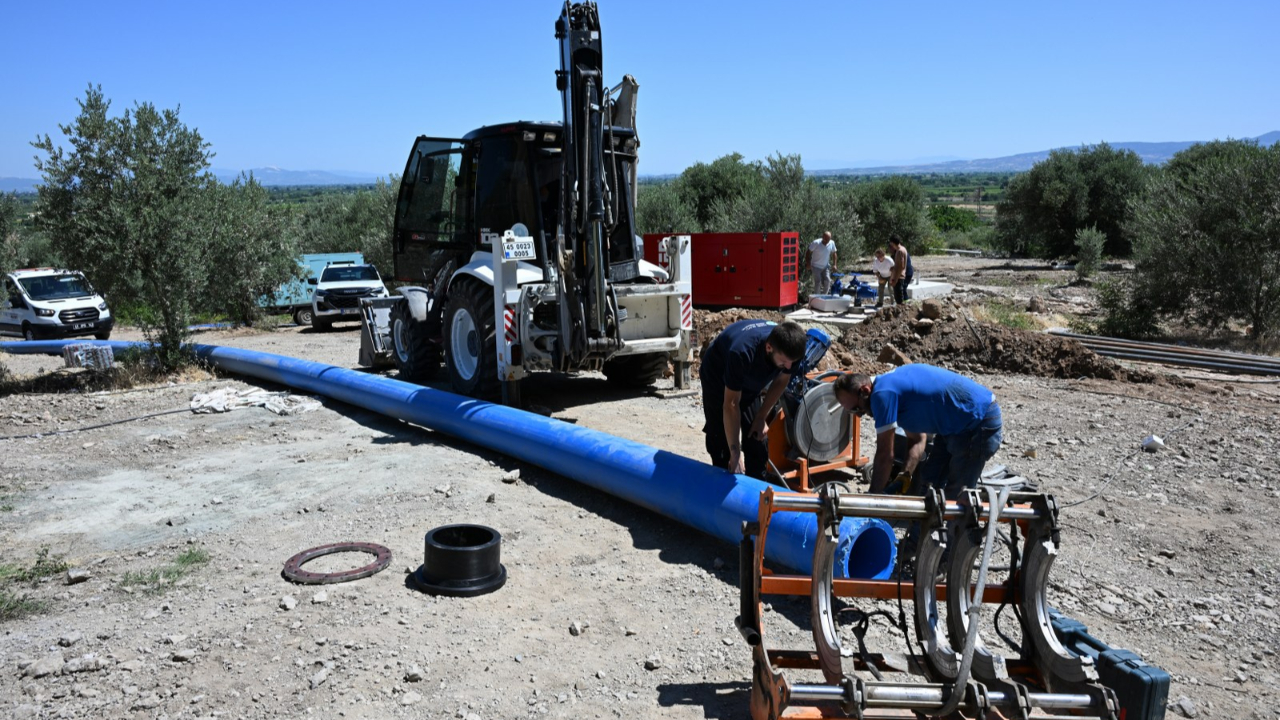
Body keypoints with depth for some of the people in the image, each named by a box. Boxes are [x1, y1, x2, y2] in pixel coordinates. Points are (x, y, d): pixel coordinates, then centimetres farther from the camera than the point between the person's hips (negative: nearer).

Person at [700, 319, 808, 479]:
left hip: (750, 380, 5)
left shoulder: (789, 347, -28)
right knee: (721, 440, -10)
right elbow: (731, 405, -36)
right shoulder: (742, 353, -44)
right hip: (718, 377, -5)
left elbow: (781, 381, -6)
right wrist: (735, 454, -33)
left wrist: (761, 418, -6)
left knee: (757, 439, 3)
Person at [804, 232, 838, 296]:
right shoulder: (816, 243, -19)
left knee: (827, 281, -9)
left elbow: (833, 254, 7)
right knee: (818, 282, -10)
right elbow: (808, 252, -11)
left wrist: (834, 265, 4)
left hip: (825, 266, 4)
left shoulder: (832, 243, -7)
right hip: (816, 266, -3)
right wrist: (808, 264, -13)